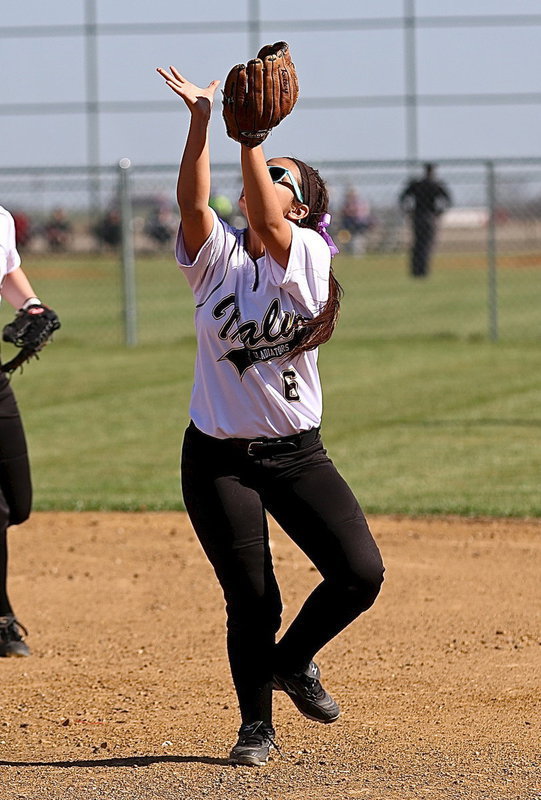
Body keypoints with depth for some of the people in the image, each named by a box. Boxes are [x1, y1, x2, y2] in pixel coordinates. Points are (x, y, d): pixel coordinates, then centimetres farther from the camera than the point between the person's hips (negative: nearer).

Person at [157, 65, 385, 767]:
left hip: (296, 454, 0)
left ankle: (293, 661, 17)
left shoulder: (306, 256, -6)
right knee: (251, 600, 0)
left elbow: (265, 223, -26)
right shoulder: (217, 257, -1)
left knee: (361, 573, -11)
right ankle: (256, 723, 22)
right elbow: (192, 202, -20)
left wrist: (250, 135, -32)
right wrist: (201, 120, -29)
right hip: (218, 459, 0)